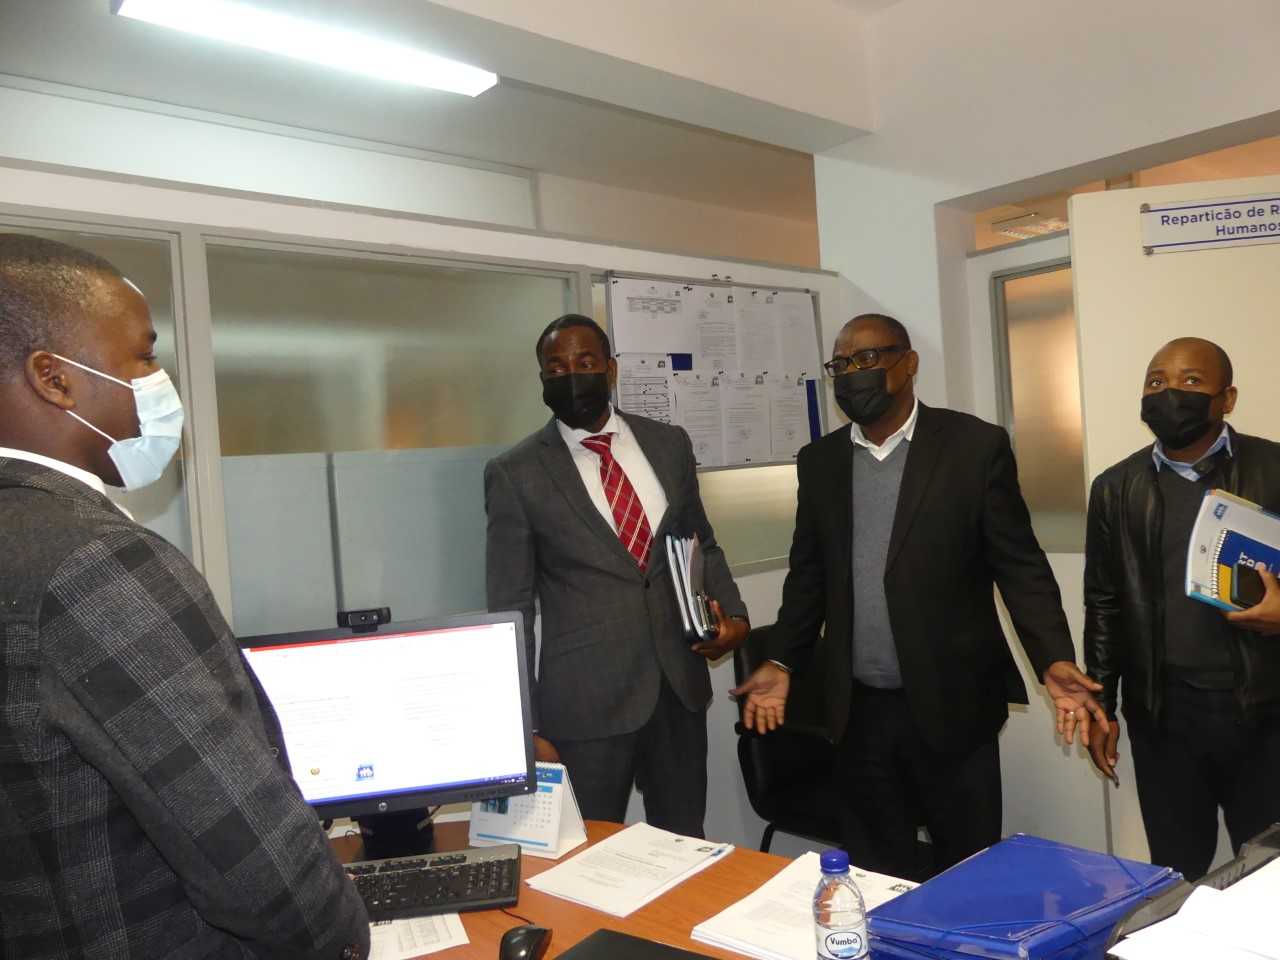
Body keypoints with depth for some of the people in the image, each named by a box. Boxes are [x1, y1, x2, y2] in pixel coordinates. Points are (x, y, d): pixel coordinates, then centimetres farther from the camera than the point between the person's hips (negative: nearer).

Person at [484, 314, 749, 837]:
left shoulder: (669, 443, 4)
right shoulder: (515, 474, -6)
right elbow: (511, 608, -4)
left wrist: (733, 613, -1)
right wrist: (526, 726, -6)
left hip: (680, 687, 4)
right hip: (584, 701, -3)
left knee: (686, 848, 15)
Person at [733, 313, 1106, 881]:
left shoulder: (976, 446, -5)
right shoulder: (818, 461, 6)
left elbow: (1020, 566, -5)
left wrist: (1054, 662, -16)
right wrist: (782, 664, 5)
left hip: (952, 706, -3)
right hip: (858, 711, 3)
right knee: (878, 875, 14)